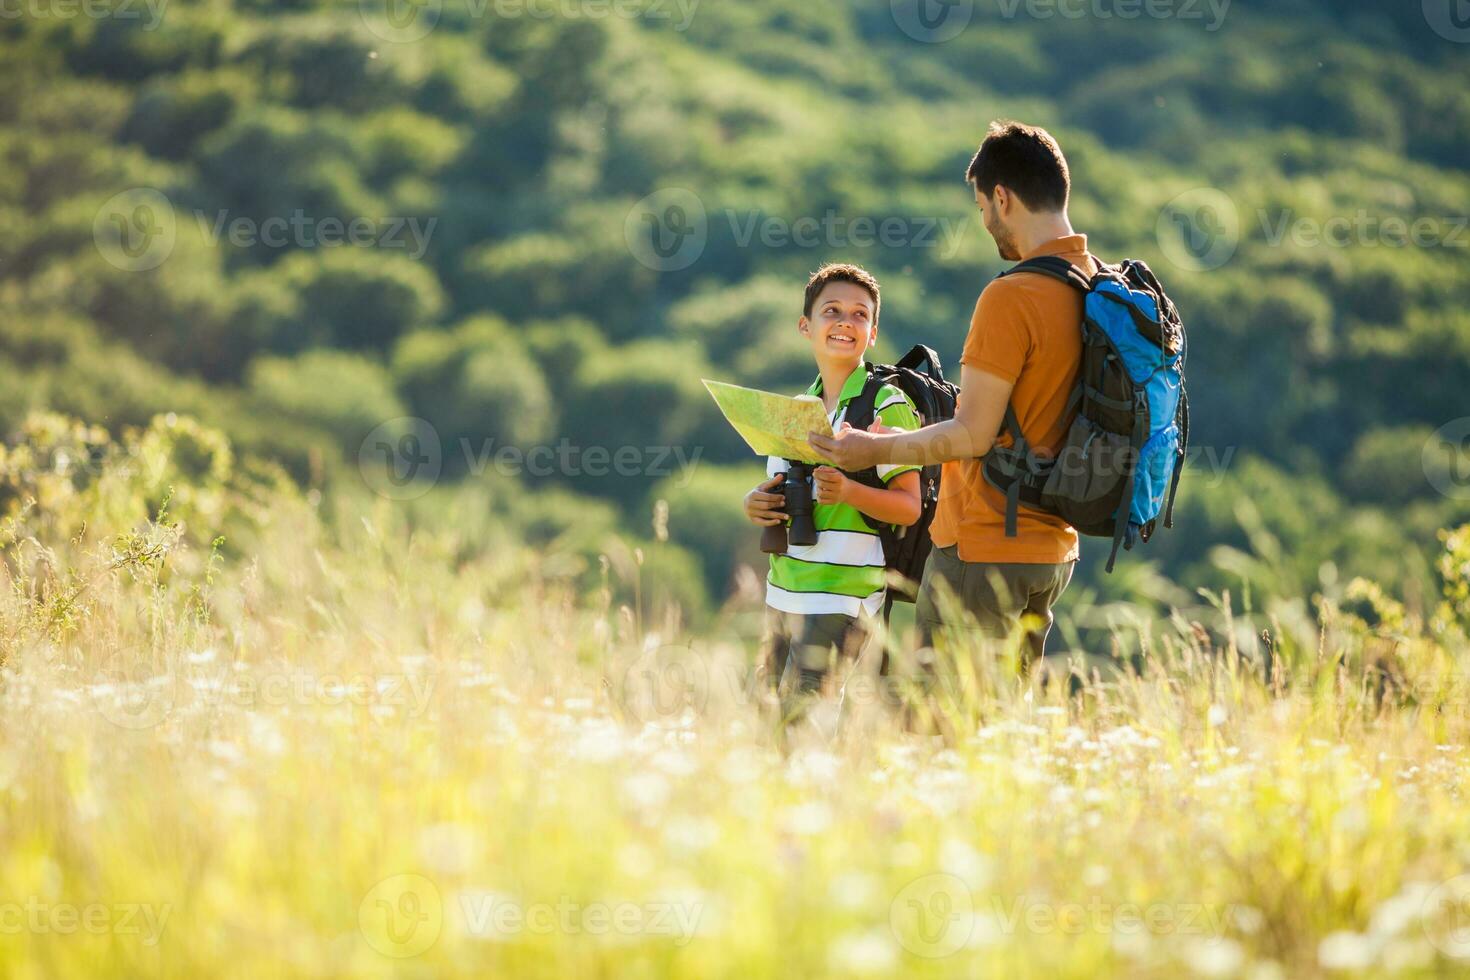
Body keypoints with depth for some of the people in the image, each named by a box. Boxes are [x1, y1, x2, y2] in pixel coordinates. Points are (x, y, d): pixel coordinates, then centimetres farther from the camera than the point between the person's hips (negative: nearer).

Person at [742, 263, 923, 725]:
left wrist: (848, 492, -28)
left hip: (843, 598, -7)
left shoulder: (887, 405, -6)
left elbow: (908, 507, -10)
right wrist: (756, 504, 1)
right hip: (783, 595, 7)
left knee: (800, 719, -14)